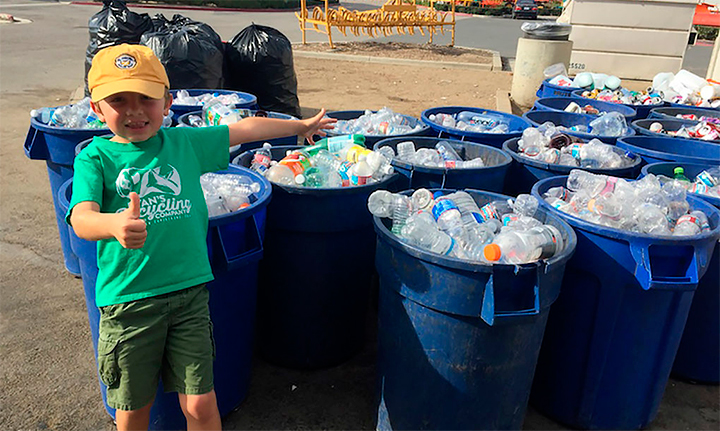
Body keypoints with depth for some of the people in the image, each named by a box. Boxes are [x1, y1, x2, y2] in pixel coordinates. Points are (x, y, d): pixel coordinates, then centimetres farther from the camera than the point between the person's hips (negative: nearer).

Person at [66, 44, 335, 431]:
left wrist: (301, 126, 22)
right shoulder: (95, 157, -4)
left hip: (189, 291, 2)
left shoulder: (184, 142, 4)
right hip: (127, 301, -1)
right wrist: (116, 224, -44)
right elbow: (82, 218, -22)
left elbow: (246, 129, 13)